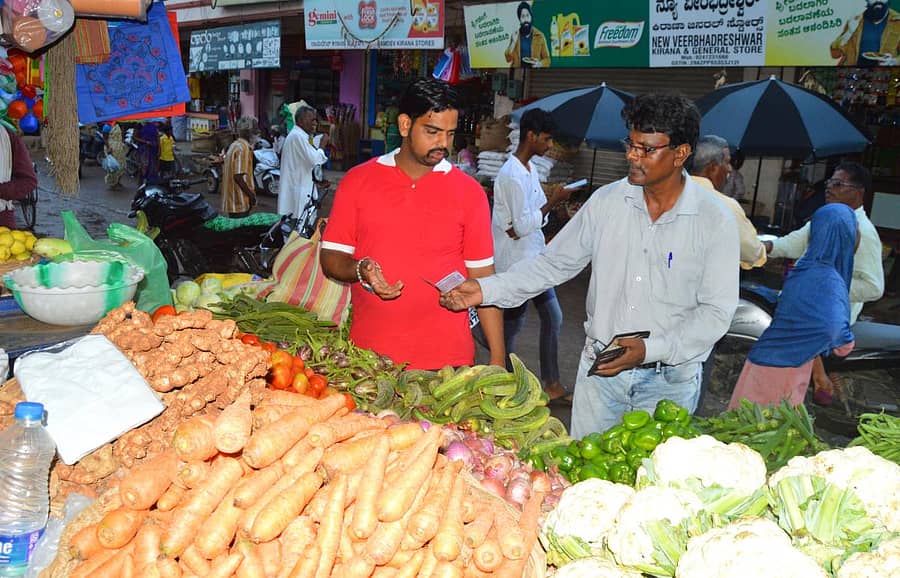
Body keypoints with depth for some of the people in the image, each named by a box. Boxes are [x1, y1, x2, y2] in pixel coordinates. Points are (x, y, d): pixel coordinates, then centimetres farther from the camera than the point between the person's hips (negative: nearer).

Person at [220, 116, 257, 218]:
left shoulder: (234, 145, 15)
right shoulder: (243, 148, -15)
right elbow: (238, 176, -22)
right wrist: (251, 194, -14)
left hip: (232, 200, 10)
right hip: (240, 201, -10)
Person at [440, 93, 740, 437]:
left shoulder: (716, 221, -9)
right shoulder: (606, 201, -1)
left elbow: (717, 311, -9)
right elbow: (554, 263, 3)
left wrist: (651, 350, -21)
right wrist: (487, 290, -9)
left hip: (669, 378, -2)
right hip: (599, 370, 3)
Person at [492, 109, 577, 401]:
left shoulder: (530, 168, 12)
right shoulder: (512, 175, -19)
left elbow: (537, 215, 8)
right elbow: (526, 224, -21)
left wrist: (522, 226, -12)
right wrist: (553, 201, -15)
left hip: (533, 257, 10)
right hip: (516, 261, -10)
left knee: (552, 318, 12)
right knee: (511, 325, 2)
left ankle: (551, 383, 22)